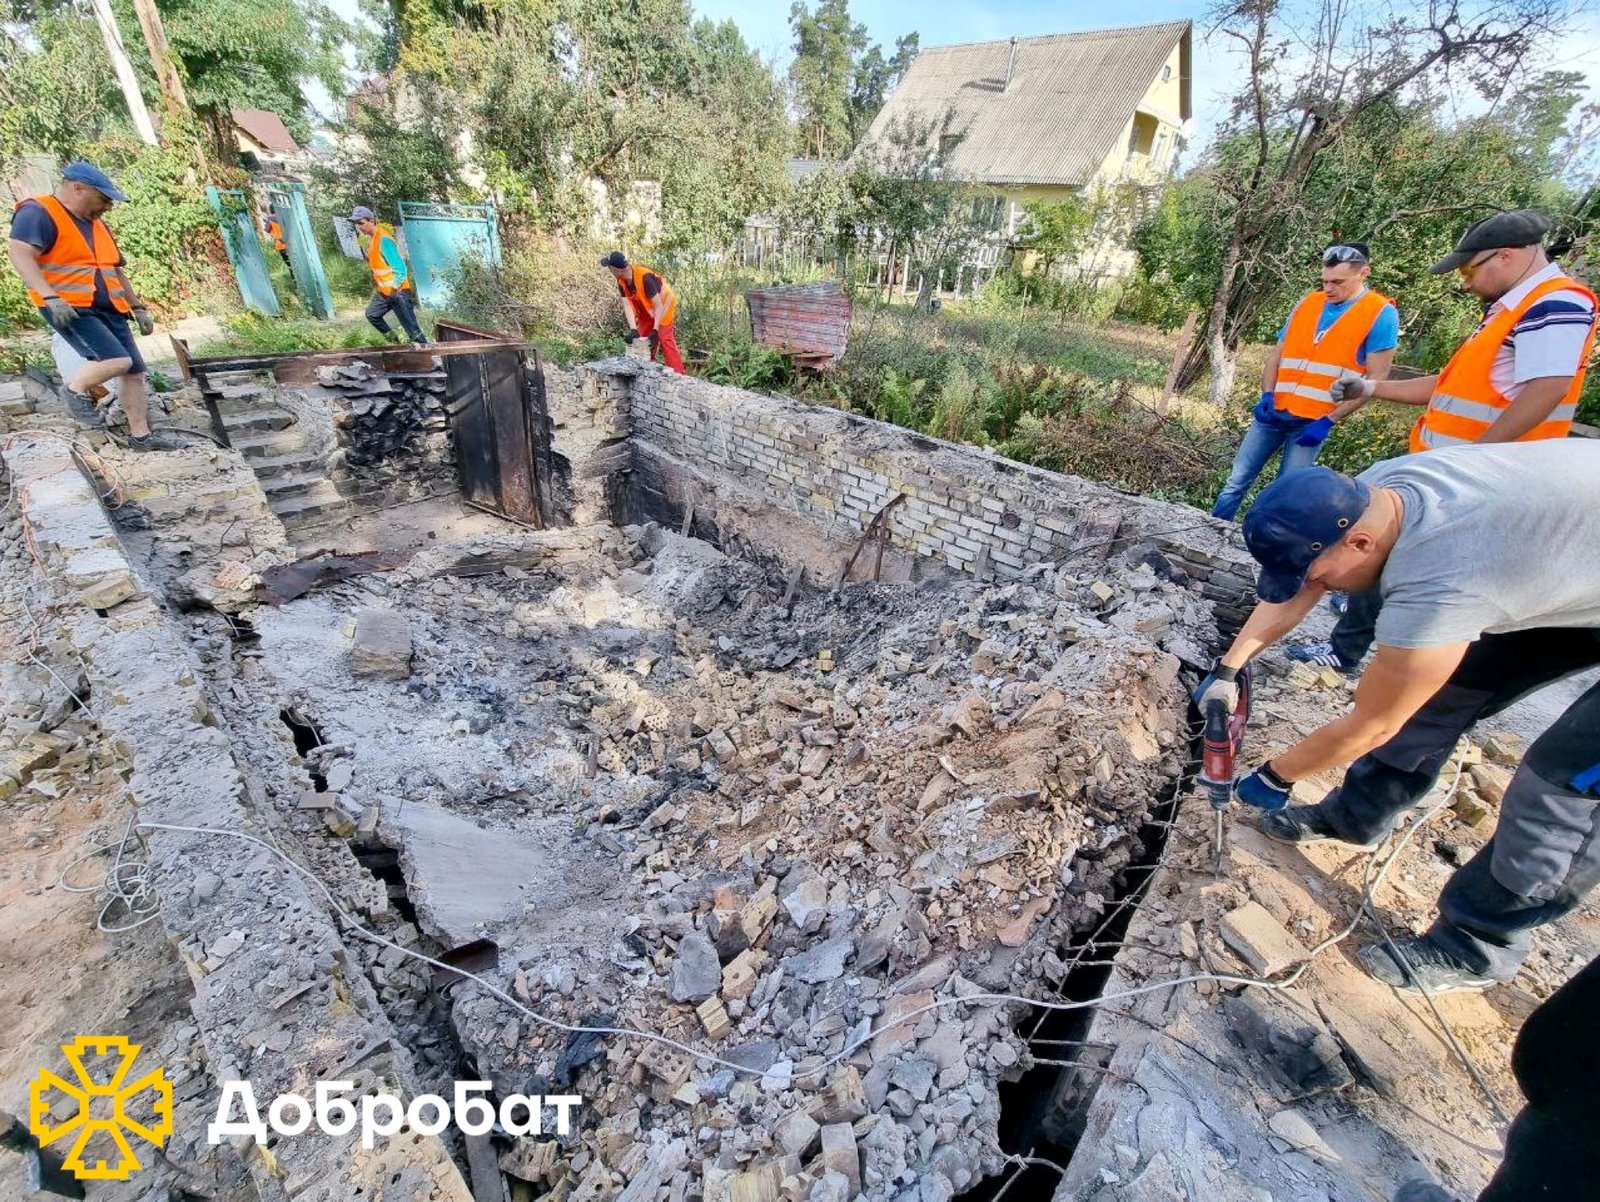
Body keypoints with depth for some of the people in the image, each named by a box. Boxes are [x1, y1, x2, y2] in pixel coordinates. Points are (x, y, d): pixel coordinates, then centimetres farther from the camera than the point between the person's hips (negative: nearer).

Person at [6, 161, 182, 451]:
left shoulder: (96, 224, 20)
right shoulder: (38, 213, -5)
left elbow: (116, 271, 27)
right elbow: (20, 253, -18)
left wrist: (138, 307, 21)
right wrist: (51, 297, -30)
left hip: (108, 309, 8)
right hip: (71, 309, -8)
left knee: (135, 370, 0)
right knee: (118, 361, -24)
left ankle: (140, 435, 6)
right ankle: (75, 389, 4)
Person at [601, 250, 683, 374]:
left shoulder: (644, 277, -36)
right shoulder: (621, 280, -16)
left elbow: (658, 306, -34)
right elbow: (627, 305, -21)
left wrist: (655, 330, -37)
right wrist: (633, 330, -33)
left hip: (663, 303, -8)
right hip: (646, 307, 8)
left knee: (665, 339, -18)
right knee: (644, 339, 9)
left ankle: (678, 375, -20)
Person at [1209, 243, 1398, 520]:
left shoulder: (1380, 314, -3)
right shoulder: (1307, 303, 9)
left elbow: (1376, 379, -6)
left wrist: (1328, 421, -13)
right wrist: (1267, 396, -4)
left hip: (1313, 422, -4)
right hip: (1273, 412, 4)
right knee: (1236, 483, 4)